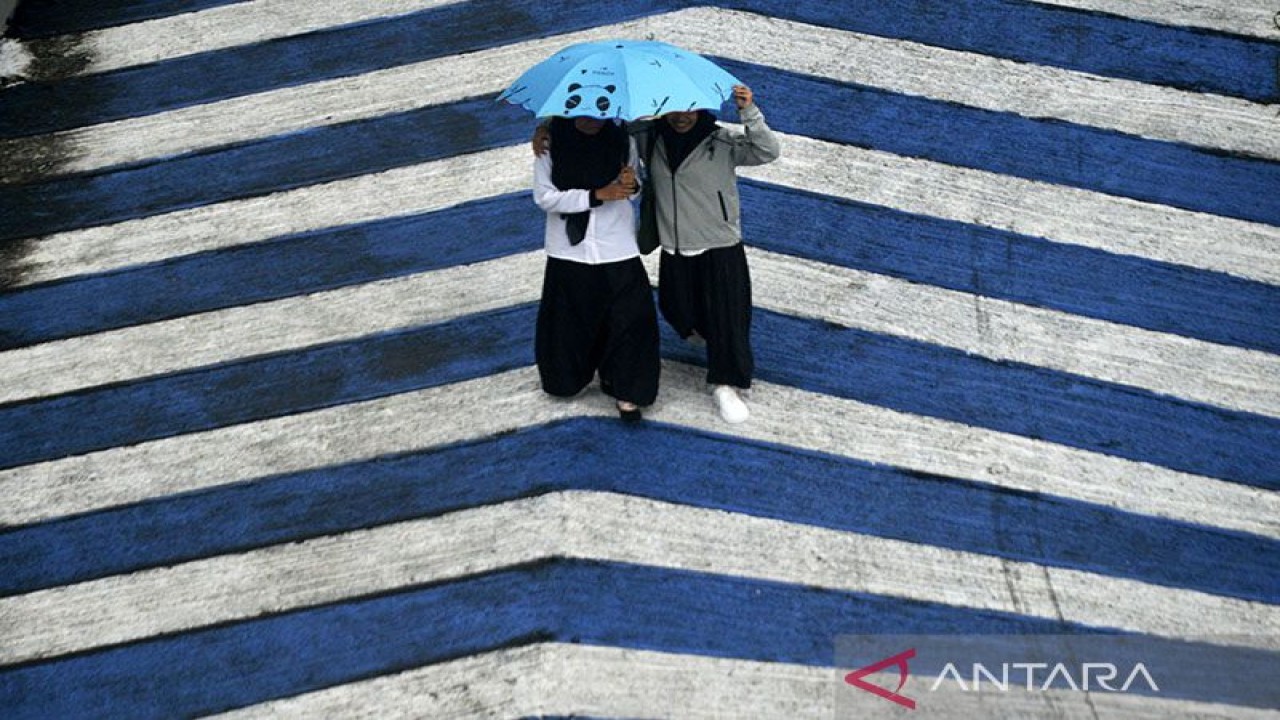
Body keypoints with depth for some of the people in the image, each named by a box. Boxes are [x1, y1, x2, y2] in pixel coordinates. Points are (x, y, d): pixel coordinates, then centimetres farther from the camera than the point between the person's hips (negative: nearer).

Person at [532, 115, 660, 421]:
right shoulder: (552, 141, -8)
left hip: (617, 248, 1)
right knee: (570, 318, 11)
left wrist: (631, 184, -14)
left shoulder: (621, 138, -3)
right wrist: (597, 195, -18)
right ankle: (567, 377, 36)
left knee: (631, 315, -4)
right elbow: (544, 196, -10)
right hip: (570, 248, -1)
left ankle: (625, 391, 8)